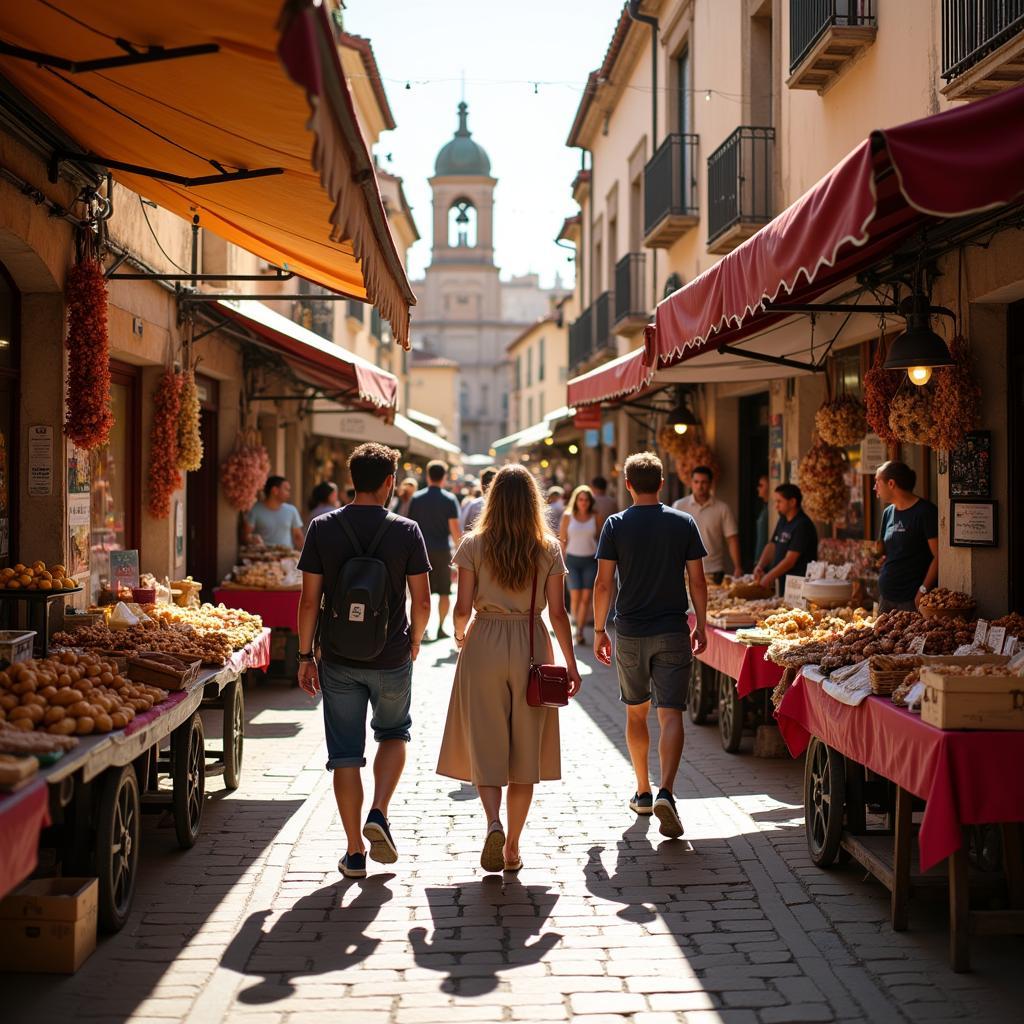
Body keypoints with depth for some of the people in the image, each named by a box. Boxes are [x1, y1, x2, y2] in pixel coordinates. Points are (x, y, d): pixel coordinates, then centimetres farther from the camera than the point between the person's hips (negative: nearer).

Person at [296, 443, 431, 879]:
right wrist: (414, 642, 14)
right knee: (393, 734, 23)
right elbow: (422, 602, -4)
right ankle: (378, 815, 5)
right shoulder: (406, 531, -6)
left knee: (345, 754, 8)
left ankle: (355, 851, 11)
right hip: (391, 659, 0)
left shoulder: (323, 528, -4)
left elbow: (309, 600, -4)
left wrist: (306, 655, 5)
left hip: (339, 660, 1)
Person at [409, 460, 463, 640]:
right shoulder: (449, 499, -4)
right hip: (442, 550, -2)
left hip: (421, 550, 2)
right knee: (444, 592, 8)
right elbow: (455, 529, -10)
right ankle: (440, 627, 9)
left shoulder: (416, 498, 3)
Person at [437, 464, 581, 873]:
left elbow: (463, 606, -4)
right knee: (525, 750, 9)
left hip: (484, 646, -1)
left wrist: (460, 636, 17)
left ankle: (494, 823, -19)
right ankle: (512, 847, 14)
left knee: (484, 745, 5)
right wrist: (571, 664, 5)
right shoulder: (548, 549, 0)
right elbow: (557, 612, -2)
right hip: (531, 648, 1)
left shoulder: (474, 545, -3)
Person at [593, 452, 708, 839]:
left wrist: (599, 630, 5)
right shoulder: (684, 523, 0)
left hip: (630, 633, 1)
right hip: (672, 632, 0)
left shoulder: (615, 525, -3)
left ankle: (643, 791, 25)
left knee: (636, 713, 16)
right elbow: (697, 581, 0)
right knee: (671, 715, -3)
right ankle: (666, 792, -21)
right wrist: (701, 625, 12)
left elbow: (603, 583, -4)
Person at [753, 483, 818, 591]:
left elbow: (790, 560, -19)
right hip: (782, 582, 8)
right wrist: (760, 566, 0)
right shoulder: (783, 520, 12)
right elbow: (772, 545, 16)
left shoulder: (802, 525, -17)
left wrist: (768, 577, -16)